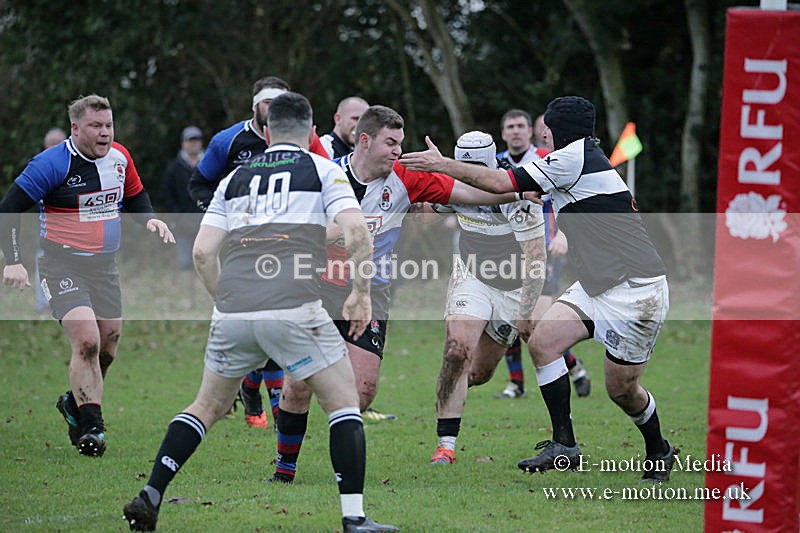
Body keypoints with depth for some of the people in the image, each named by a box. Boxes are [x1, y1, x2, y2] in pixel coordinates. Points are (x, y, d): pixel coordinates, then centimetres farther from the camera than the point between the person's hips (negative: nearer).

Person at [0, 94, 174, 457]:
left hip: (105, 264, 6)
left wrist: (149, 220, 0)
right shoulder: (53, 163, -16)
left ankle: (76, 403, 33)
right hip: (62, 265, -6)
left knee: (108, 344, 7)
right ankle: (90, 427, -10)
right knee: (86, 340, -19)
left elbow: (135, 196, 21)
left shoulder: (120, 158, 2)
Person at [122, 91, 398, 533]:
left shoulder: (236, 177, 21)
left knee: (209, 406, 22)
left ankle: (149, 497, 13)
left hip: (233, 313, 4)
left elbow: (202, 252, 13)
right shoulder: (322, 169, 10)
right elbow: (356, 230, -5)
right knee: (344, 403, 7)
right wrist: (361, 292, 6)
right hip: (294, 309, -4)